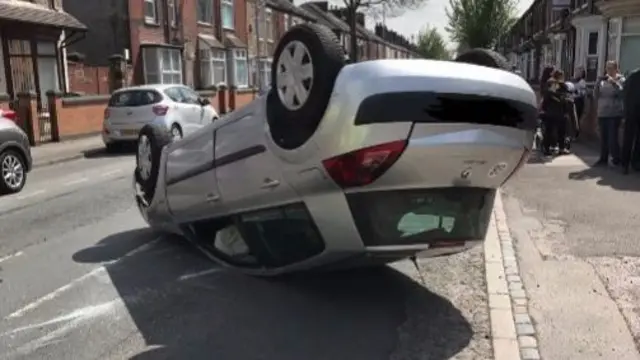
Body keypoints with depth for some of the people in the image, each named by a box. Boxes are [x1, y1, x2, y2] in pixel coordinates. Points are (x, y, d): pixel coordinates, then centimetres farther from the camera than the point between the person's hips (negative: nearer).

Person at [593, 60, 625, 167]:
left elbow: (622, 93, -15)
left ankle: (617, 159, 2)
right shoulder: (603, 80, 10)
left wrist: (613, 82, -21)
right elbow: (595, 95, 6)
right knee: (603, 137, 8)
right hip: (602, 113, 5)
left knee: (612, 137, -9)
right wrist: (598, 82, -7)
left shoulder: (620, 79, -1)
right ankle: (603, 159, 15)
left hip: (614, 114, -5)